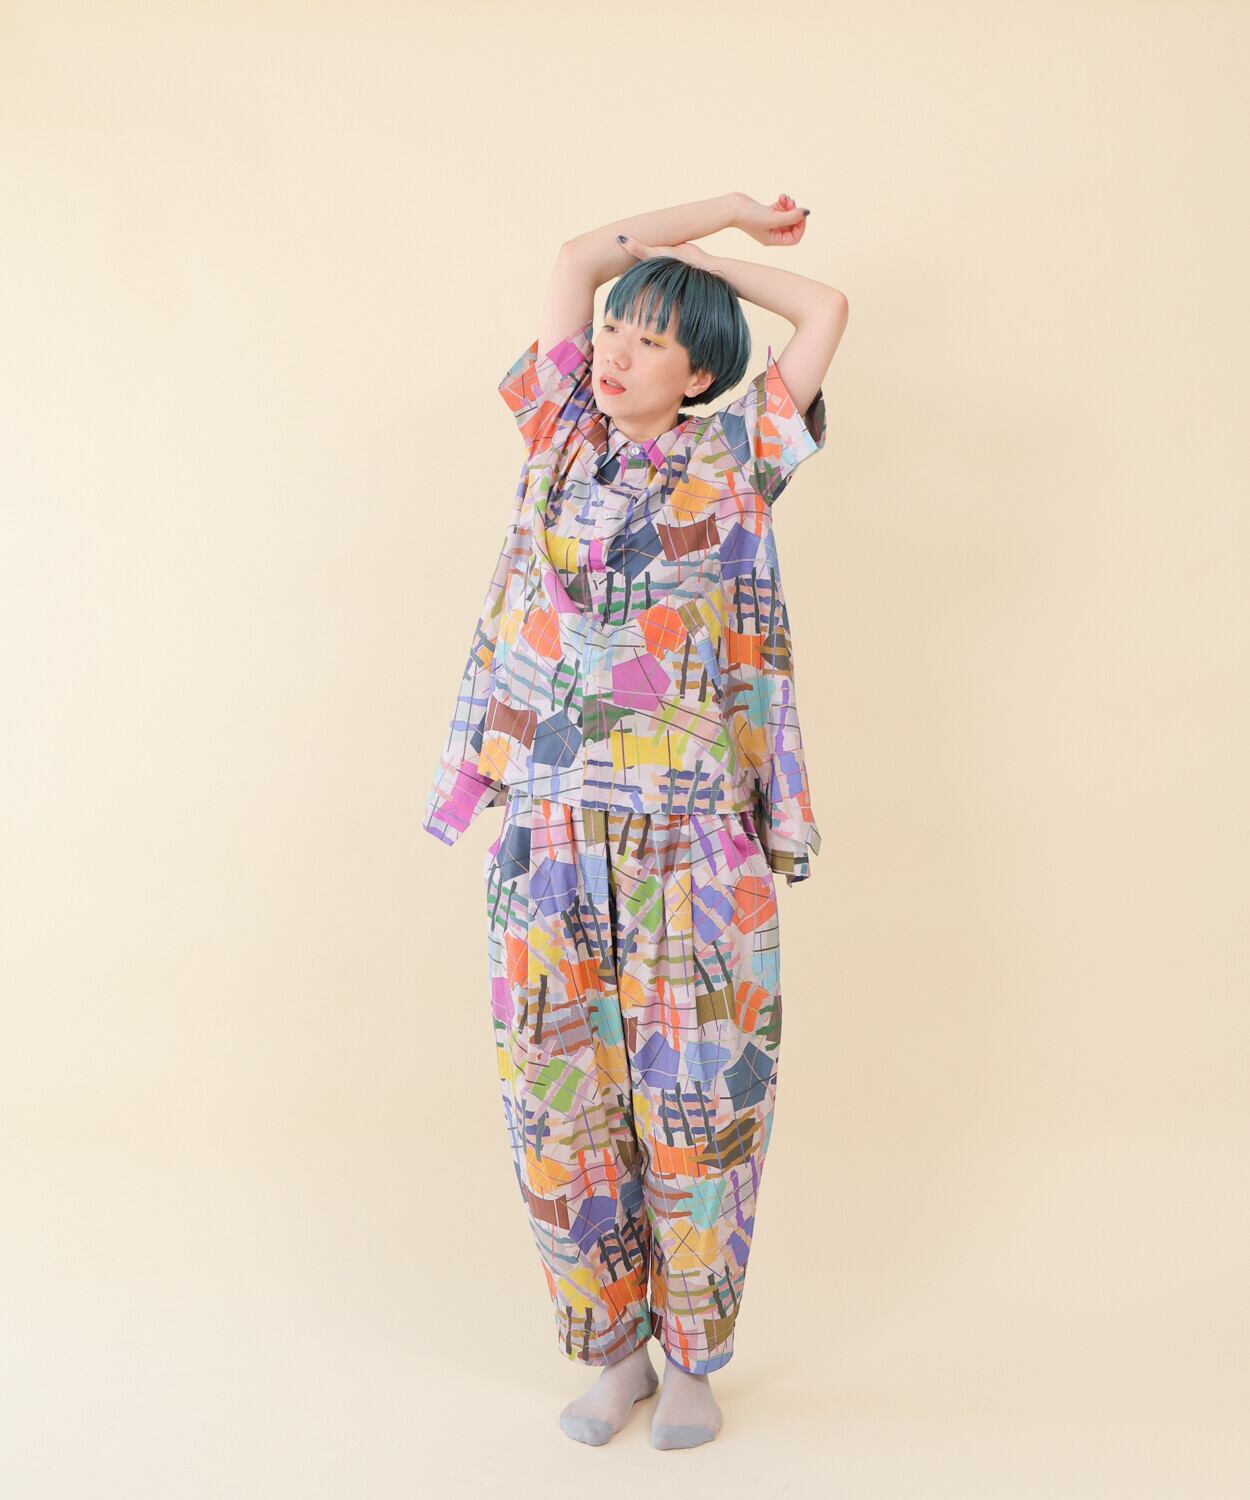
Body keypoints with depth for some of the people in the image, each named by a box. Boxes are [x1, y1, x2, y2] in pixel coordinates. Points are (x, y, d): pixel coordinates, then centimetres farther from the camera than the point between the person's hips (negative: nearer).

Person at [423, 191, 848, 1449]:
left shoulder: (732, 460, 6)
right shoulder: (561, 436, 12)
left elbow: (828, 309, 8)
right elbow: (575, 257, 15)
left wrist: (710, 254, 19)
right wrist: (722, 208, 22)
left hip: (691, 833, -2)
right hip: (548, 823, 2)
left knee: (697, 1092, 3)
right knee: (560, 1092, 5)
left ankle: (690, 1355, 21)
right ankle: (608, 1348, 23)